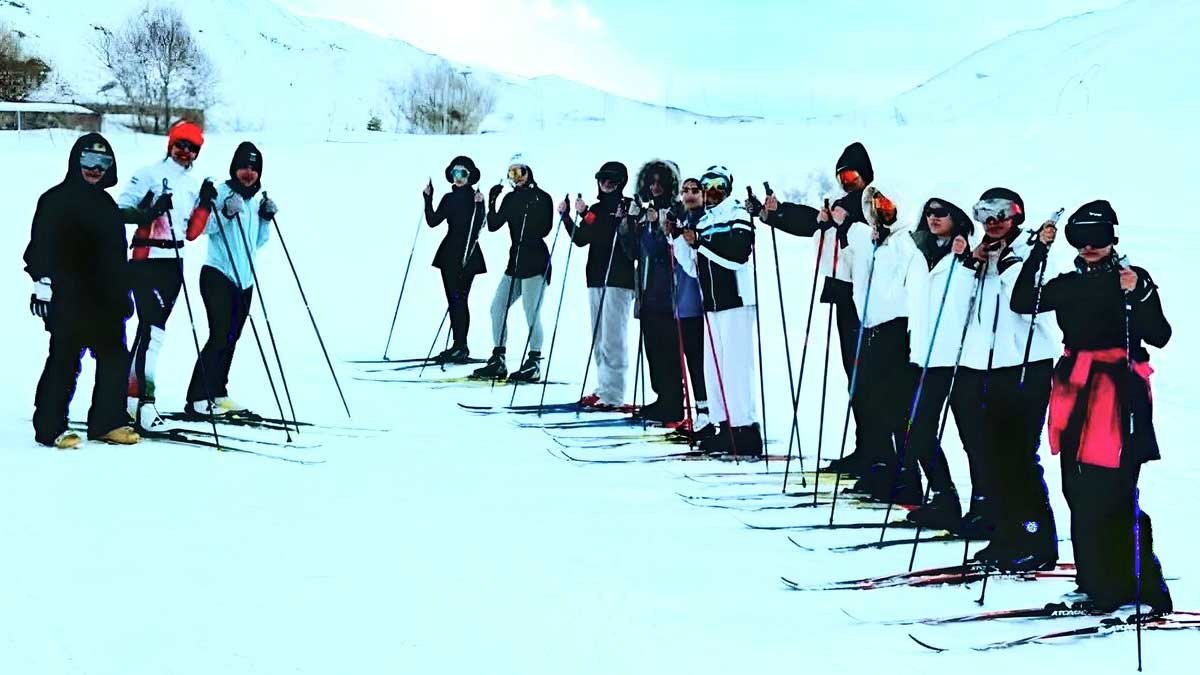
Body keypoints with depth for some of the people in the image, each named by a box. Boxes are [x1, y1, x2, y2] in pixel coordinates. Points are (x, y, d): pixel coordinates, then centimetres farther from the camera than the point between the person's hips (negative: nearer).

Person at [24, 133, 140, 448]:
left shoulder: (106, 204, 20)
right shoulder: (57, 200, -3)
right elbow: (42, 246, -10)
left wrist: (122, 294, 26)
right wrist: (42, 283, -18)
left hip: (105, 298, 8)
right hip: (67, 298, -8)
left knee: (115, 357, 6)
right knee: (65, 360, -7)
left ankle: (107, 422, 15)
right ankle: (50, 427, 0)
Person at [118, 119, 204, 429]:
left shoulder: (193, 184, 15)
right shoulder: (150, 174, -4)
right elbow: (120, 210, -10)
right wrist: (152, 209, -25)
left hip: (174, 262, 7)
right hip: (148, 258, -7)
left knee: (152, 329, 10)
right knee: (153, 329, -16)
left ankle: (128, 391, 19)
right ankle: (142, 398, -19)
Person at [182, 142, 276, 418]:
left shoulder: (258, 198, 15)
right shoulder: (221, 192, -6)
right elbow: (202, 228, -13)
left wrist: (266, 220, 4)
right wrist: (225, 213, -26)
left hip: (244, 280, 7)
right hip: (218, 275, -7)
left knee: (231, 339, 10)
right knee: (219, 336, -13)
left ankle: (218, 394, 19)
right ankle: (197, 400, -12)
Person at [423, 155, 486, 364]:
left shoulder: (476, 198, -6)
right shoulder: (449, 198, 11)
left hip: (467, 254, -6)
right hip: (449, 254, 6)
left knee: (459, 298, -9)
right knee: (453, 300, 8)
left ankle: (461, 347, -11)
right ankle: (458, 346, 12)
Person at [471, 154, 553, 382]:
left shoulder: (541, 197, -4)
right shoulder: (511, 198, 12)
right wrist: (491, 202, 2)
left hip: (535, 262, -7)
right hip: (515, 261, 7)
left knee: (531, 312, -8)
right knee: (497, 308, 7)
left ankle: (534, 364, -4)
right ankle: (498, 361, 13)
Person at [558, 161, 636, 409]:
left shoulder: (629, 207, -2)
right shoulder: (595, 209, 18)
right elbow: (581, 239, 15)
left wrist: (626, 221, -27)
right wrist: (566, 217, 6)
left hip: (619, 280, -7)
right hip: (596, 279, 8)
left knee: (612, 340, -10)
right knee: (598, 340, 11)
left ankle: (613, 395, -11)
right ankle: (603, 390, 17)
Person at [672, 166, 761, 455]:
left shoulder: (737, 216, -4)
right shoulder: (702, 221, 18)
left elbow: (739, 252, -20)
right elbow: (694, 267, 18)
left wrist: (700, 241, -18)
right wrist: (680, 239, 5)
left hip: (736, 300, -8)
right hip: (711, 303, 8)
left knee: (736, 363, -12)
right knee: (713, 366, 7)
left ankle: (745, 428, -11)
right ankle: (724, 425, 12)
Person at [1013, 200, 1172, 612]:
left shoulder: (1134, 279, 0)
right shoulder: (1069, 284, 14)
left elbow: (1159, 337, -7)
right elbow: (1022, 302, 3)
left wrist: (1137, 295, -22)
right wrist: (1040, 250, 0)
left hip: (1120, 391, -6)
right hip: (1076, 391, 6)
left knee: (1114, 492, -12)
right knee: (1079, 492, 6)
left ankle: (1141, 587, -6)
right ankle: (1098, 584, 15)